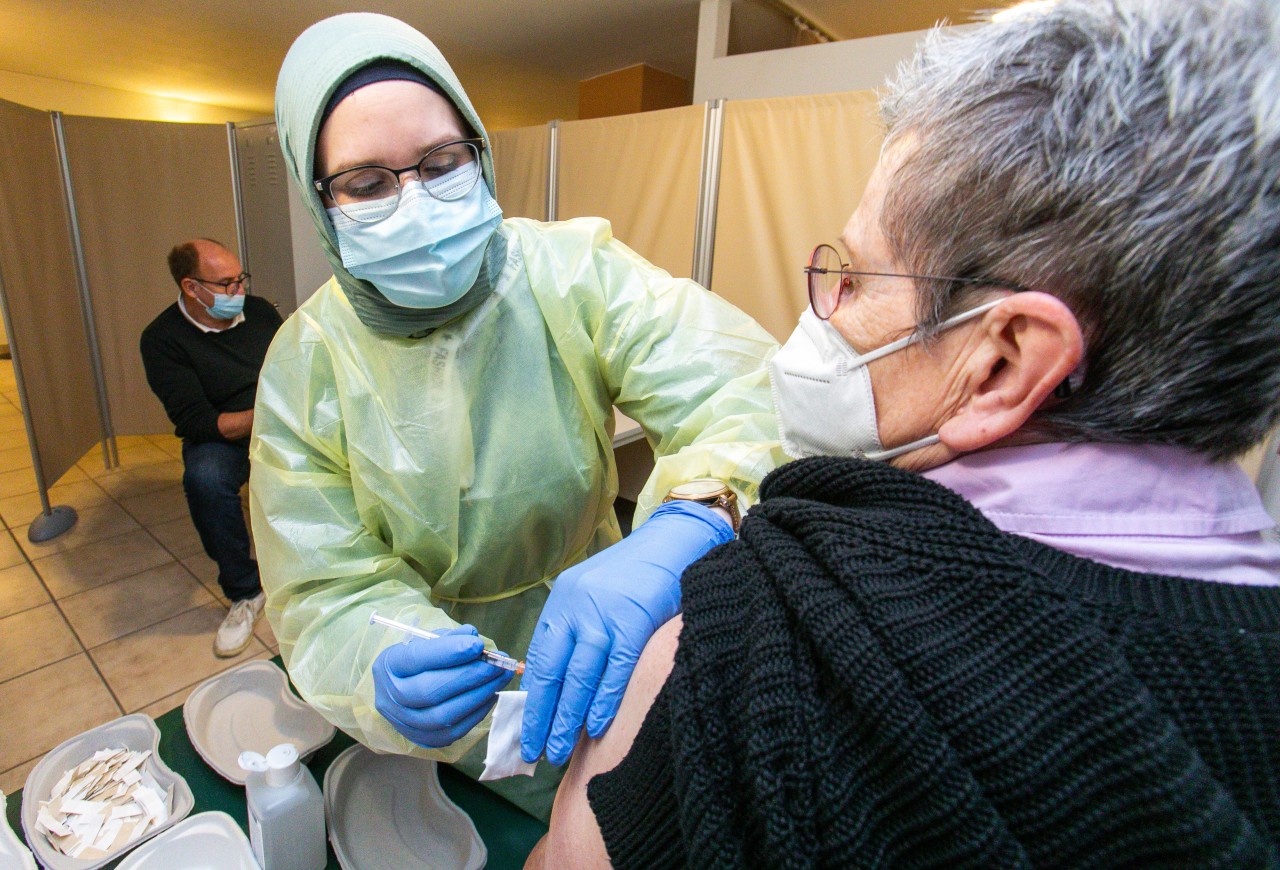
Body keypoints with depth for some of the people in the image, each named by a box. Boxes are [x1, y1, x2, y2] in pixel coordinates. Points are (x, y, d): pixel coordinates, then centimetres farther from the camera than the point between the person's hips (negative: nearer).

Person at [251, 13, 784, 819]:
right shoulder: (305, 366, -15)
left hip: (591, 657, 0)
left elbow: (748, 390, -32)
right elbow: (330, 589, -16)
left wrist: (680, 528, -53)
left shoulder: (572, 271, -21)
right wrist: (386, 670, -38)